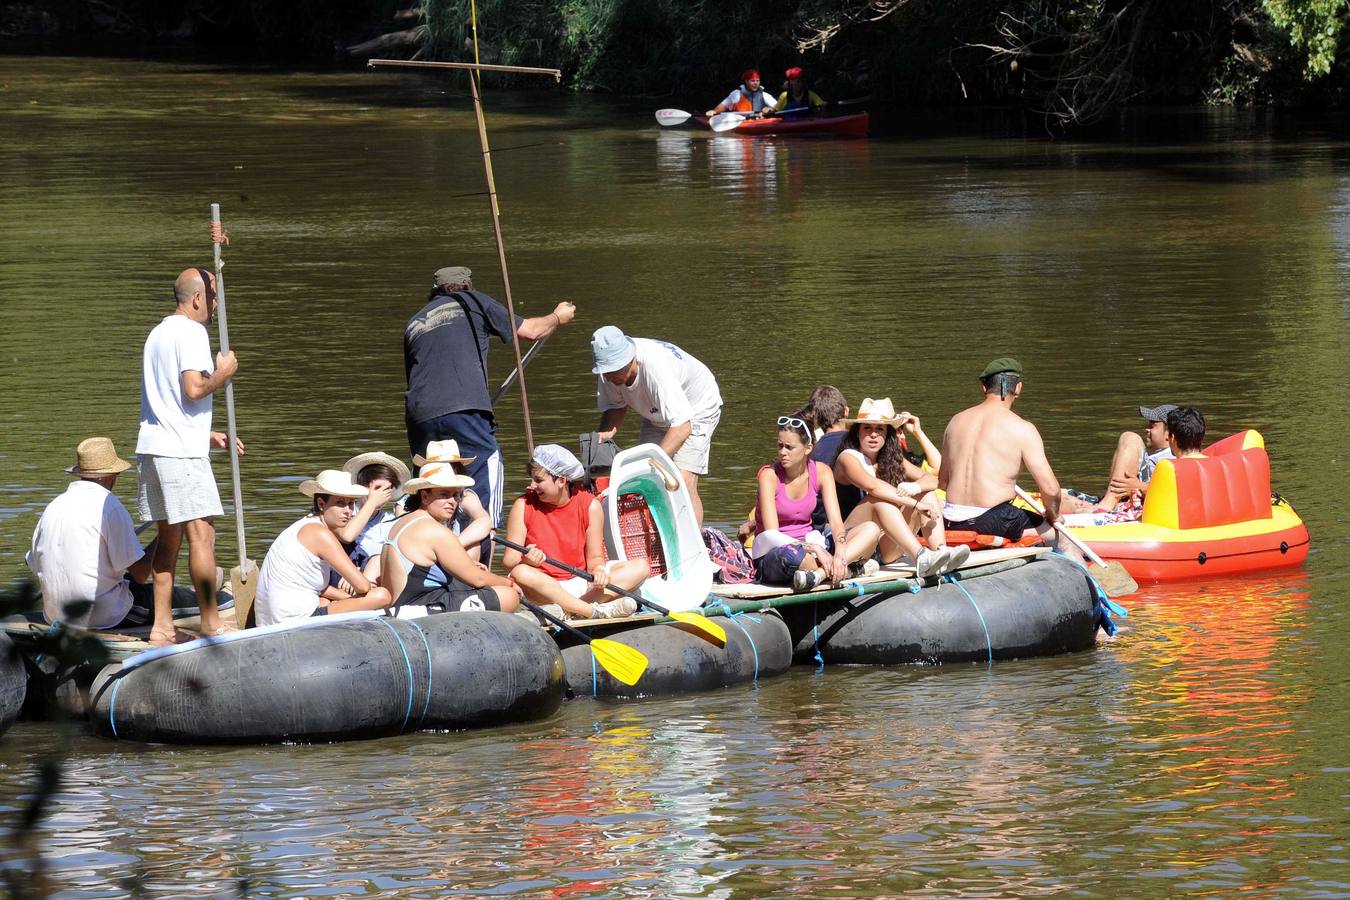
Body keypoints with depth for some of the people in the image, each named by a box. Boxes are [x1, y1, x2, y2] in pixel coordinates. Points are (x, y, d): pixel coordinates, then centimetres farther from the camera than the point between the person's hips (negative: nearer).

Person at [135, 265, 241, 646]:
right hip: (181, 451, -9)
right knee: (201, 532, -5)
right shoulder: (191, 333, -9)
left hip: (152, 447, 9)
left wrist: (206, 435, 26)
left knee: (168, 536, 10)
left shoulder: (158, 333, 21)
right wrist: (222, 374, -2)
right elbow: (194, 389, -21)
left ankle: (162, 626, 9)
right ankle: (211, 622, -3)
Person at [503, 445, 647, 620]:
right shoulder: (524, 505, -3)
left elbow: (594, 557, 3)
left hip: (581, 583, 3)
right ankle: (596, 611, -43)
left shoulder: (590, 505, 0)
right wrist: (527, 561, -30)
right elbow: (508, 561, -6)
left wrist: (598, 570, -21)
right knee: (520, 573, -37)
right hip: (542, 587, -3)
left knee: (641, 567, -15)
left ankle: (572, 609, -35)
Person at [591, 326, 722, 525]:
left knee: (684, 482, -22)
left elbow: (682, 426, -44)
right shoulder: (611, 367, -20)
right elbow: (615, 406, -1)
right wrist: (605, 433, -22)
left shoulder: (657, 368, -41)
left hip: (696, 409, -6)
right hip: (657, 416, 7)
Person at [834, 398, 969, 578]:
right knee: (879, 499, -31)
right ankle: (921, 558, -48)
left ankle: (940, 551, -31)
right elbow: (872, 486, -25)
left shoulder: (892, 460, 14)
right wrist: (915, 503, -30)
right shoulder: (848, 458, -6)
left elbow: (931, 480, 4)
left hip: (887, 550, 6)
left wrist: (914, 488, -20)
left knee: (926, 493, -7)